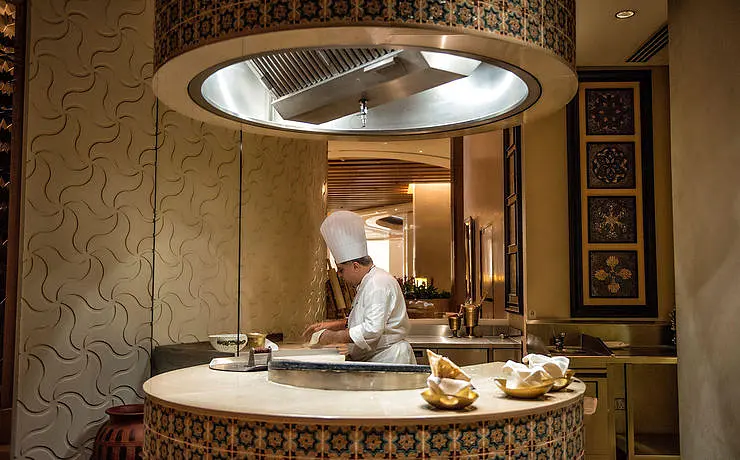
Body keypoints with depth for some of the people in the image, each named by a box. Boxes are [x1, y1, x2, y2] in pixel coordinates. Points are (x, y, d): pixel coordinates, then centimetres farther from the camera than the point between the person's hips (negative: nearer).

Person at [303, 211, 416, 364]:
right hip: (371, 360, 9)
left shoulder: (378, 284, -17)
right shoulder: (367, 283, 17)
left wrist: (334, 337, -16)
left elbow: (372, 330, -24)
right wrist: (331, 325, 15)